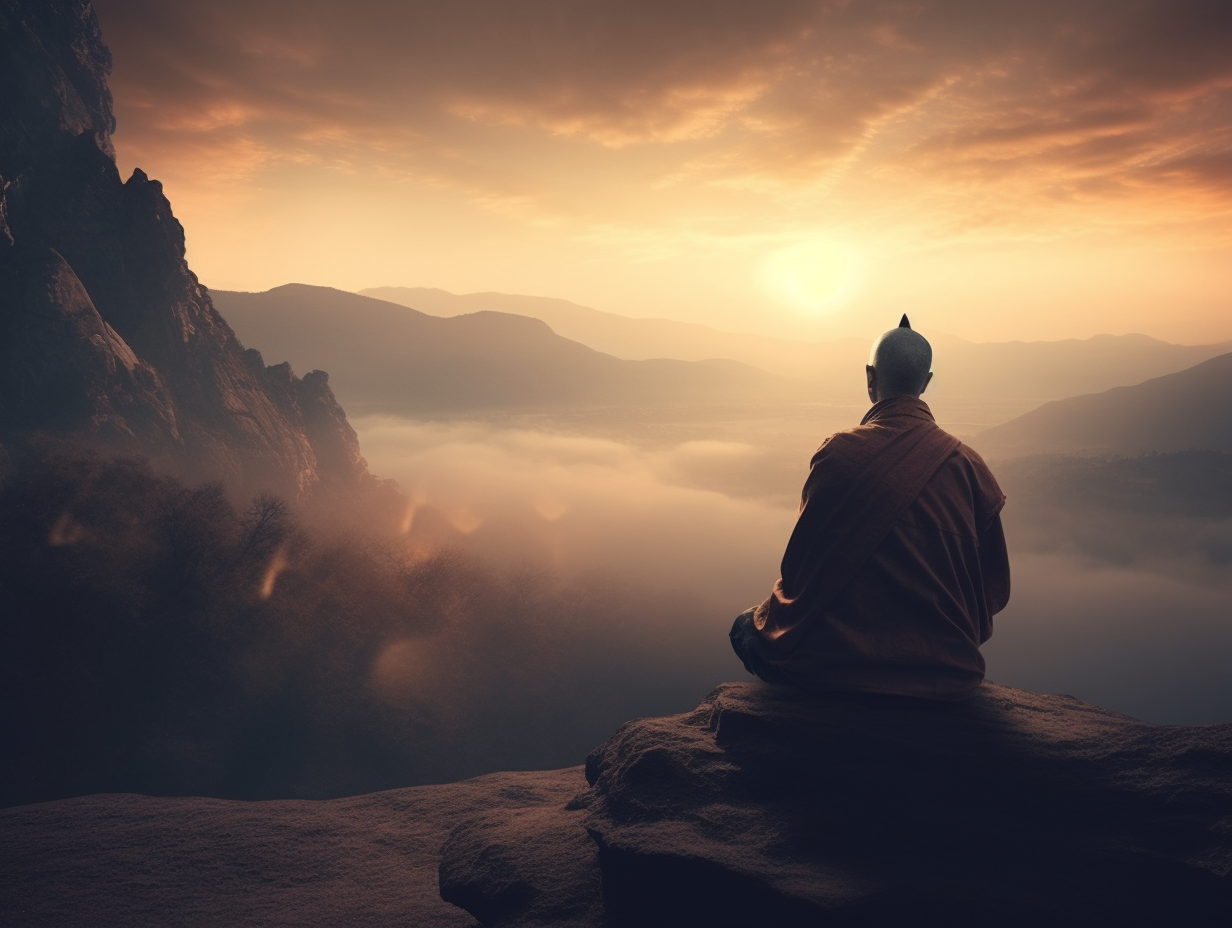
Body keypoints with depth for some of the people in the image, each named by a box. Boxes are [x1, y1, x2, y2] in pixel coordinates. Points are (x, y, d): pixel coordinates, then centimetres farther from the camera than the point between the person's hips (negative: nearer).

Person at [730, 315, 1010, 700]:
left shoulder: (838, 453, -12)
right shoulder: (969, 465, -4)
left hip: (837, 666, -3)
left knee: (749, 627, 25)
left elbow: (799, 565, -5)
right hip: (950, 675, 4)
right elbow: (995, 589, 1)